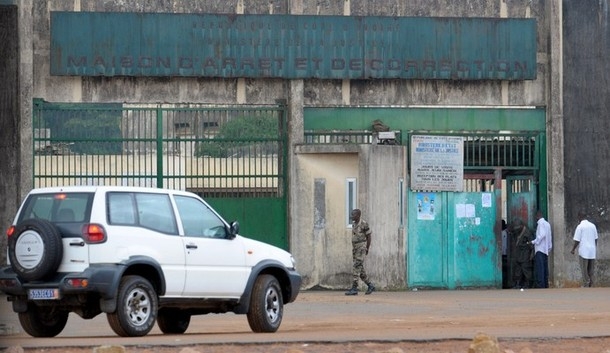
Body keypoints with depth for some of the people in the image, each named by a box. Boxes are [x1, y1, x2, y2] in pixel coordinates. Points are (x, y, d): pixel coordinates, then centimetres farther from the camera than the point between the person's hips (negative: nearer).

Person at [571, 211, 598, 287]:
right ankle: (591, 284, 11)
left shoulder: (580, 226, -10)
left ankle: (586, 285, -2)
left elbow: (577, 240, -10)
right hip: (592, 252, 5)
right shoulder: (593, 226, 6)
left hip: (584, 251, -5)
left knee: (584, 270, 0)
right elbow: (596, 239, 12)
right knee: (591, 270, 10)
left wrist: (573, 249, 3)